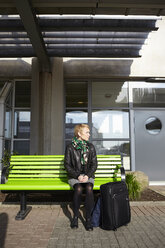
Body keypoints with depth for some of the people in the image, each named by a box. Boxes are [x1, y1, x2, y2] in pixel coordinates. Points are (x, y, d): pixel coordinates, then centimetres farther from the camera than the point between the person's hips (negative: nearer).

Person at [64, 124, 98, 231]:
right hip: (74, 176, -1)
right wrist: (77, 175, -14)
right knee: (78, 189, -31)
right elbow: (67, 165, -1)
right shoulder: (70, 147, 0)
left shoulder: (91, 147, 7)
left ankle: (88, 218, -19)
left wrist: (88, 175, -11)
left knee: (89, 188, -30)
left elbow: (94, 164, 6)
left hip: (88, 175, 2)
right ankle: (75, 216, -11)